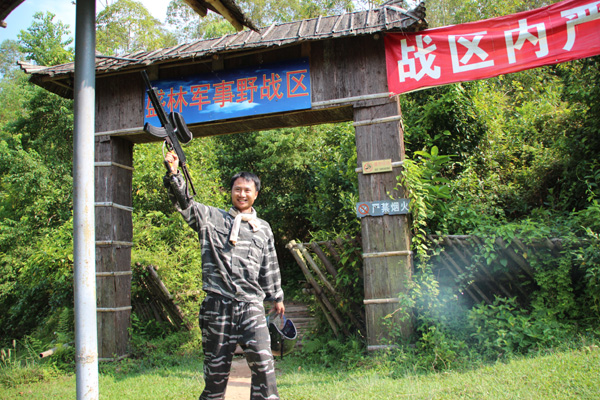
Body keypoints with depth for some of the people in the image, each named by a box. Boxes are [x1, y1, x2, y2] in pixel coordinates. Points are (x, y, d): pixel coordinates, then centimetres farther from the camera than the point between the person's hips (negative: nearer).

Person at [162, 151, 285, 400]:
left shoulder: (264, 229, 15)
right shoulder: (211, 218, 9)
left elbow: (270, 267, 21)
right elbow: (184, 202, -4)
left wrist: (277, 297, 26)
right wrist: (173, 173, -19)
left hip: (251, 305, 1)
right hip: (217, 305, -1)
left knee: (263, 363, -9)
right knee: (216, 365, 7)